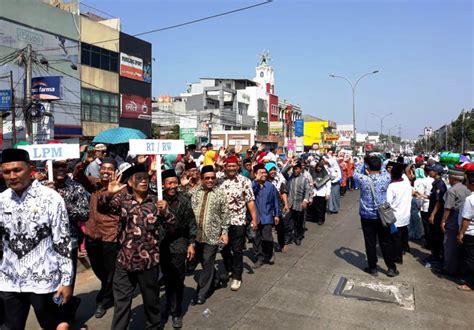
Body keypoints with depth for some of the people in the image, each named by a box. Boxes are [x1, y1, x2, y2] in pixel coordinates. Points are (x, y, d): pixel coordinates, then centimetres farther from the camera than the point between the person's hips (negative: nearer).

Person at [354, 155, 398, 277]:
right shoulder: (386, 178, -11)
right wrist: (376, 161, 17)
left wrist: (364, 161, 16)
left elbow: (355, 173, 6)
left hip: (367, 216, -2)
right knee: (386, 242, 13)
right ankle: (391, 268, 22)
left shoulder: (363, 179, -16)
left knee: (370, 243, 9)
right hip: (383, 216, 2)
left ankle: (373, 268, 20)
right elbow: (384, 171, 13)